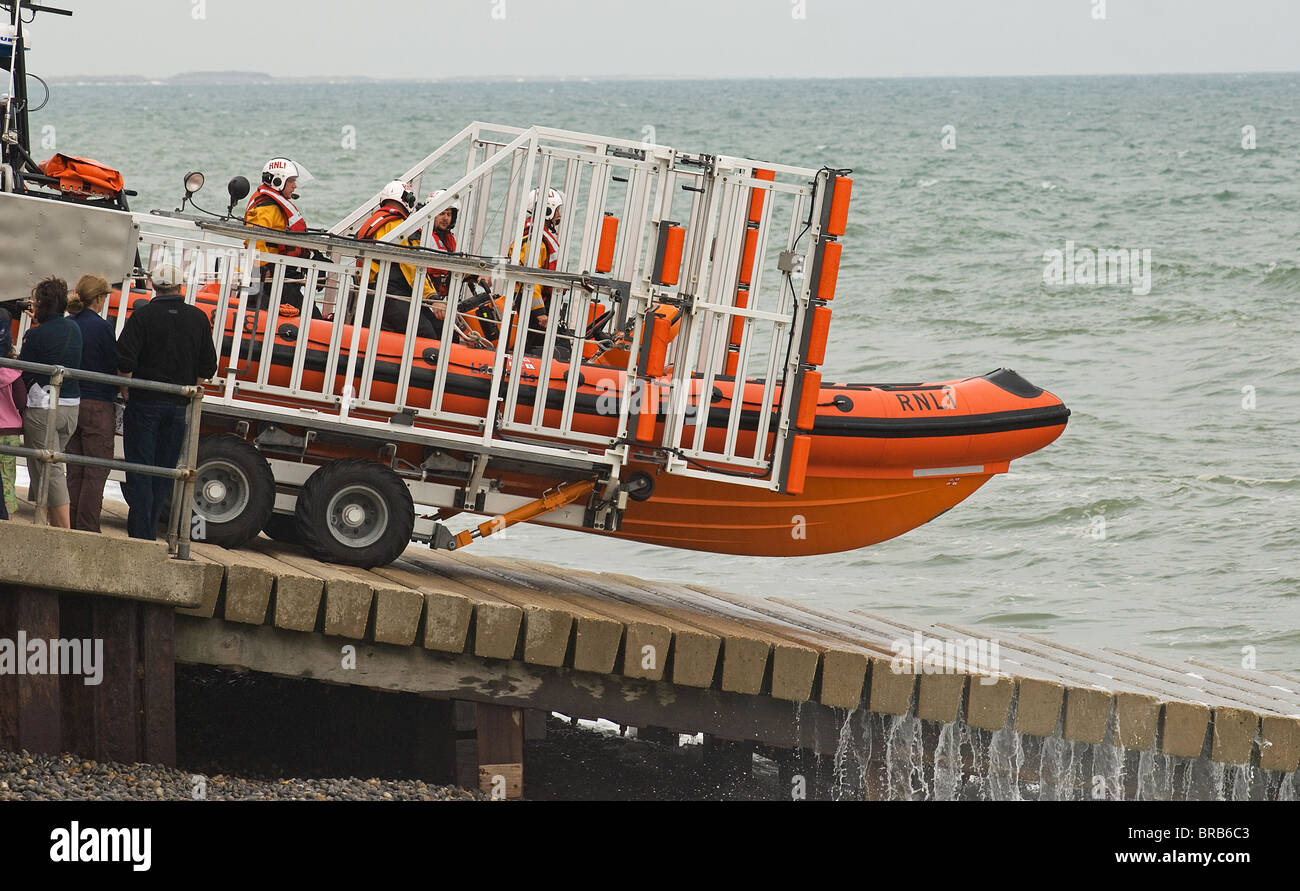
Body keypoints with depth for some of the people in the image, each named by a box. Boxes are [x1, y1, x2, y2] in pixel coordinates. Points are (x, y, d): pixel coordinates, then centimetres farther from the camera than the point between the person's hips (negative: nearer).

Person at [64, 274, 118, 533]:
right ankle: (88, 530, -3)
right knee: (96, 472, -1)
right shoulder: (101, 327, -13)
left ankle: (70, 527, 12)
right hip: (98, 405, -6)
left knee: (74, 471, 12)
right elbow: (117, 366, -7)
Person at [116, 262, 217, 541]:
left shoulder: (143, 316, -8)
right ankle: (150, 532, 12)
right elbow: (208, 367, 6)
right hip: (179, 407, 3)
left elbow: (125, 361, -14)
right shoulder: (198, 319, 4)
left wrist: (127, 393, 0)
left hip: (145, 403, -3)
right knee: (164, 473, 10)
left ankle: (140, 534, -5)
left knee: (140, 472, 0)